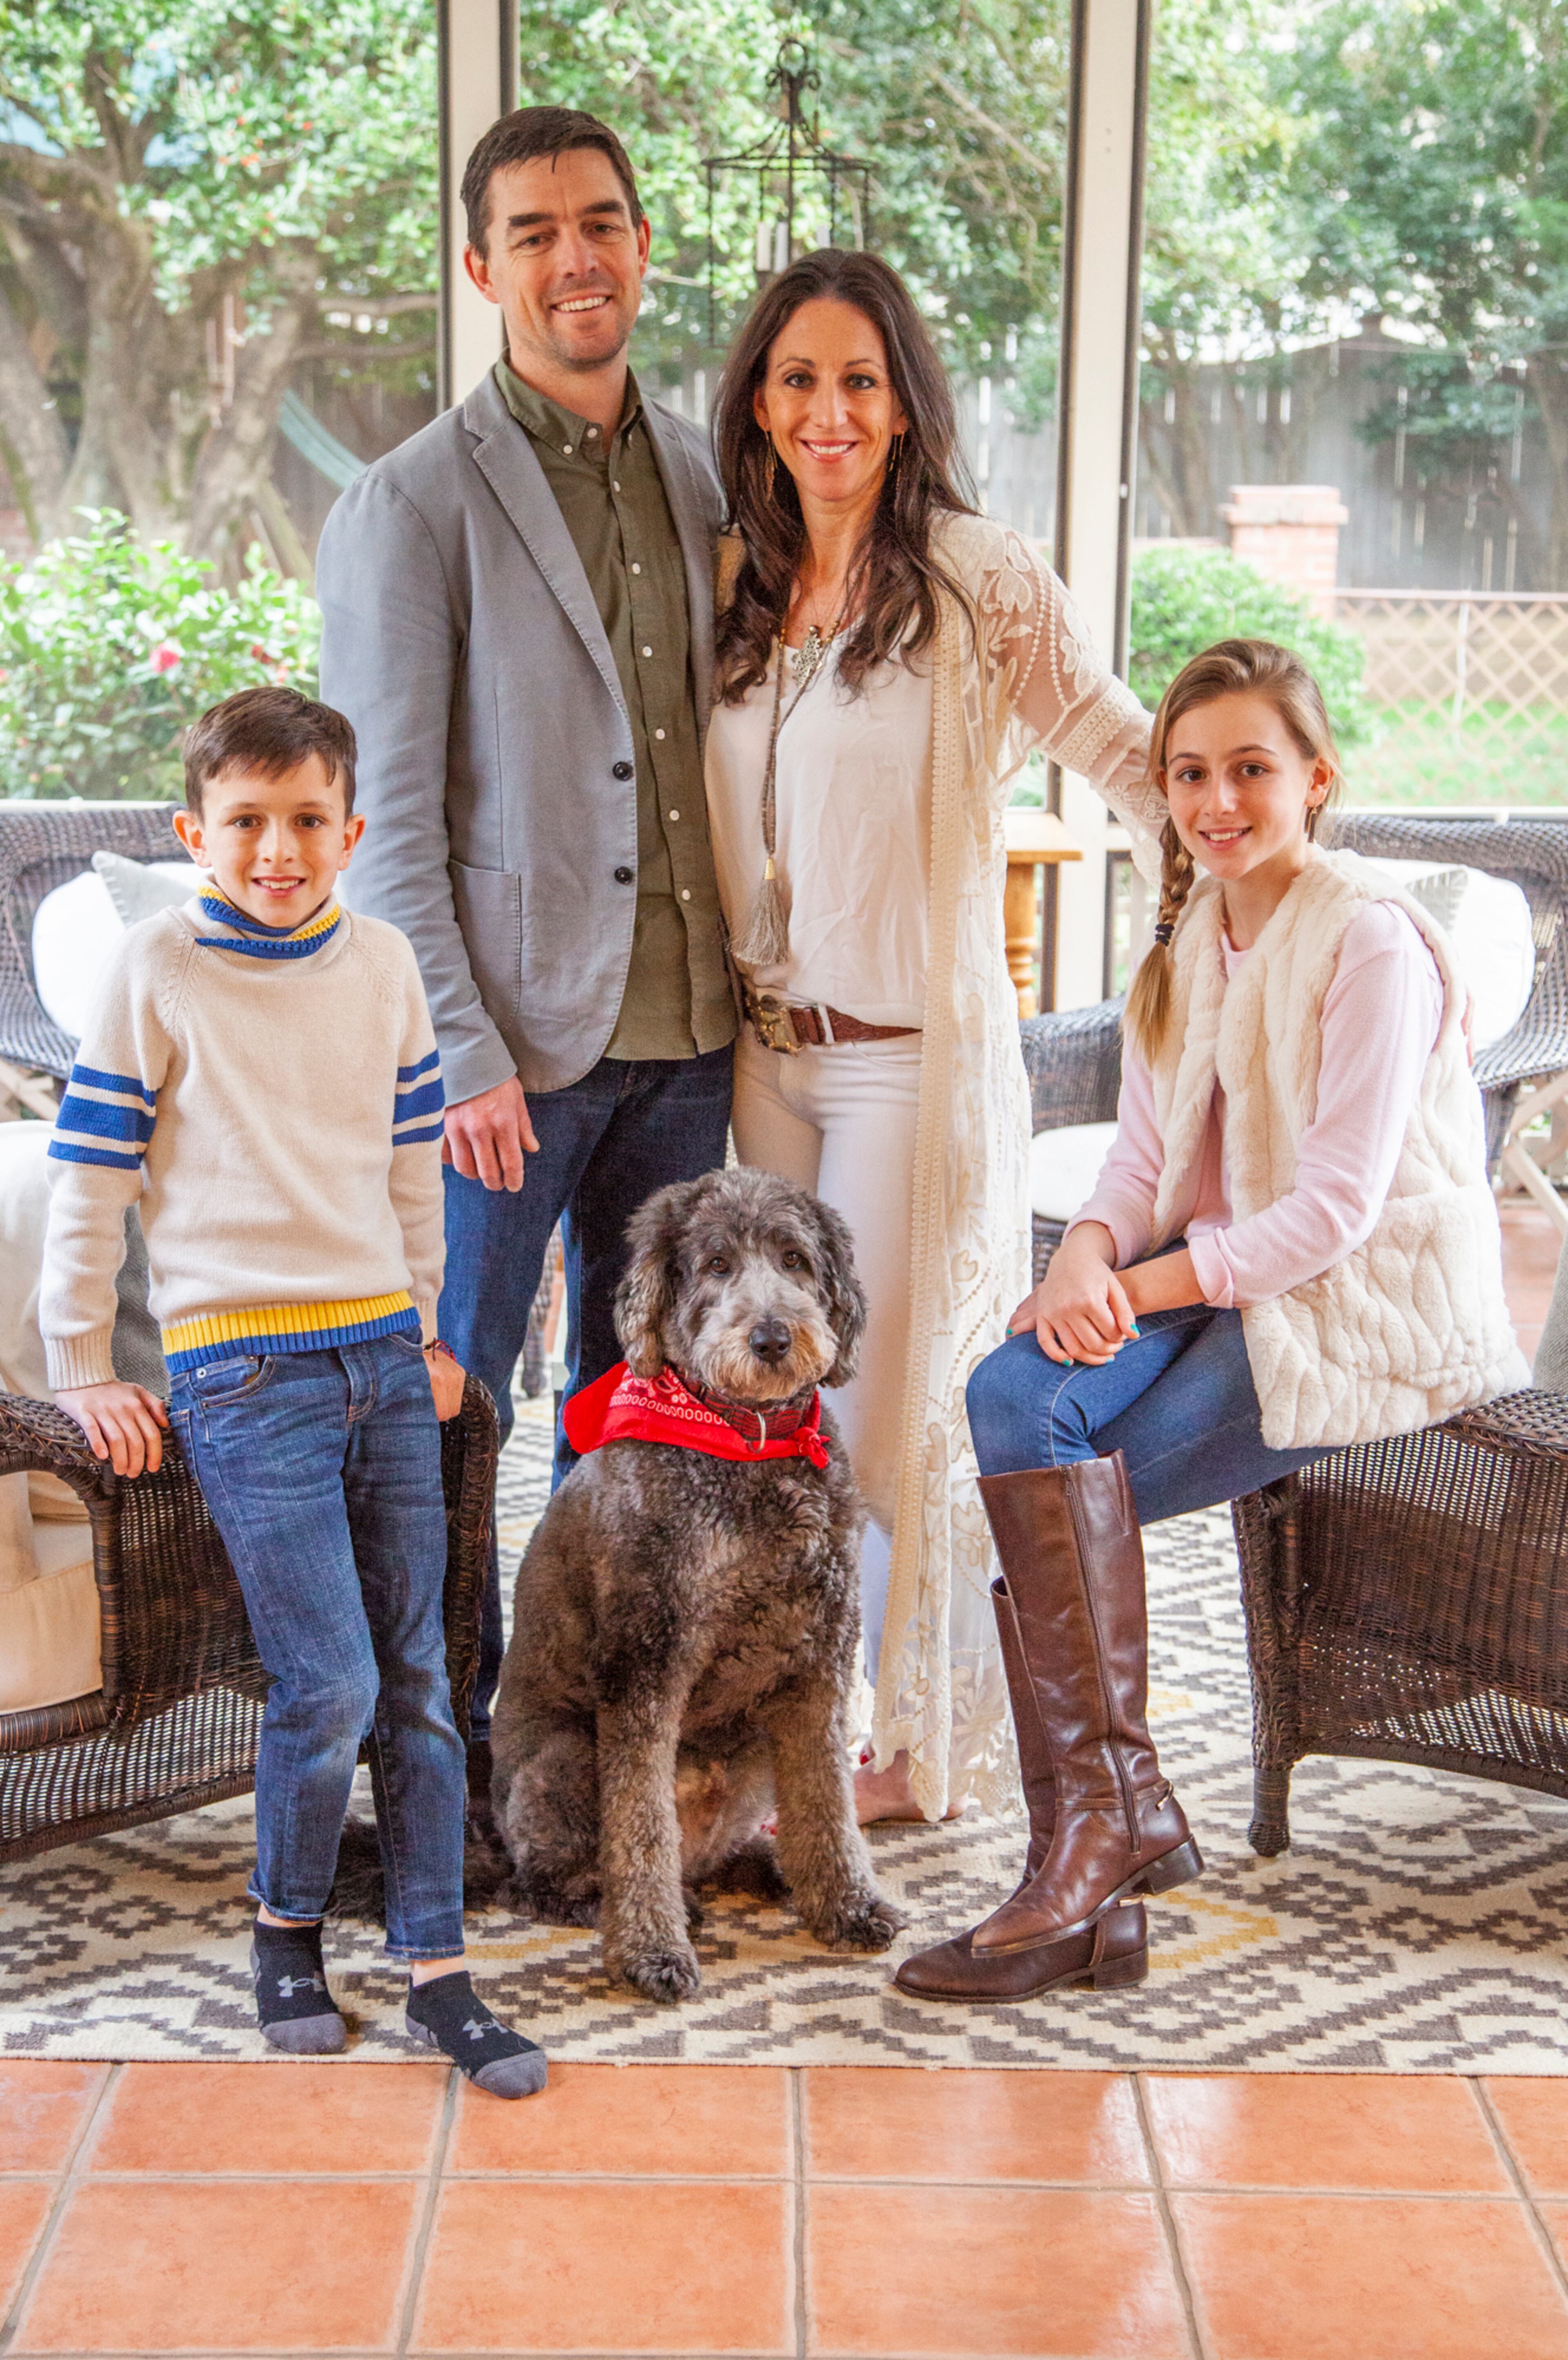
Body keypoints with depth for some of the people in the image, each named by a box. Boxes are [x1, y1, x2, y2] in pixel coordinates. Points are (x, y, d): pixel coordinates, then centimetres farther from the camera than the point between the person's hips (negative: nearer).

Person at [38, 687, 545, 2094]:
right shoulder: (155, 973, -5)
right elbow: (89, 1185, -1)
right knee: (332, 1685, -9)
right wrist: (83, 1375, 1)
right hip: (243, 1376, -5)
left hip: (384, 1358, 5)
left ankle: (436, 1967, 12)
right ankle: (287, 1925, 15)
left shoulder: (382, 965, 8)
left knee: (417, 1681, 5)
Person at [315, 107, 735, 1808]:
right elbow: (387, 820, -9)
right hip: (503, 1035, -5)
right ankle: (444, 1766, 17)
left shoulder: (705, 482, 11)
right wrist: (466, 1057, -14)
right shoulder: (410, 506, -5)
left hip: (684, 1030, 5)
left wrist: (745, 982, 9)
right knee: (446, 1410, 3)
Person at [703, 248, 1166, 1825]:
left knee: (898, 1404, 1)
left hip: (918, 1054, -6)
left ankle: (926, 1749, 20)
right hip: (770, 1049, 6)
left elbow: (1128, 757, -6)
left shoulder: (979, 582, -9)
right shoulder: (733, 587, 8)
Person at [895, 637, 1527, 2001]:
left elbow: (1338, 1206, -17)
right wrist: (1088, 1257, -13)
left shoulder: (1371, 939, -12)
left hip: (1368, 1306, -7)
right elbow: (1147, 1155, 9)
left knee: (1044, 1476, -21)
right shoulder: (1189, 939, 13)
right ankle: (1108, 1832, -17)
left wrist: (1153, 1284, -19)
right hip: (1223, 1278, 7)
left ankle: (1102, 1817, -9)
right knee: (1015, 1395, -20)